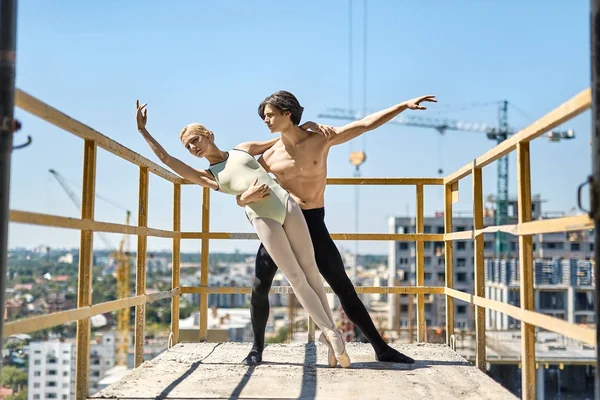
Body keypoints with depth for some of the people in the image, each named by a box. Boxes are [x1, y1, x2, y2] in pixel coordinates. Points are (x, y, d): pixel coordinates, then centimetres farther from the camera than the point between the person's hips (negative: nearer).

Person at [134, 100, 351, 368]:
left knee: (310, 270, 1)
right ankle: (331, 333, 0)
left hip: (287, 203, 2)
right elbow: (166, 159, 10)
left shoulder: (243, 149, 21)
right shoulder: (208, 177, 16)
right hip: (262, 218, -1)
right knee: (296, 278, -7)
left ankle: (330, 331, 9)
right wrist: (143, 130, 9)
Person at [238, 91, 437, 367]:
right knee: (259, 288, -4)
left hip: (313, 224, -1)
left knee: (344, 288, 0)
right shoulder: (269, 157, 0)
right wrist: (247, 197, -25)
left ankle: (381, 349, 8)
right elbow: (240, 198, 0)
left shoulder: (322, 139, -3)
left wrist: (405, 105, -6)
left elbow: (366, 124, -2)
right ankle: (257, 349, 16)